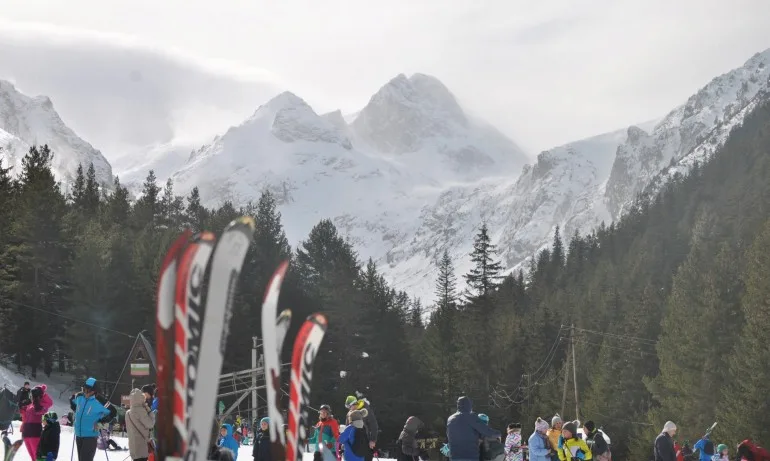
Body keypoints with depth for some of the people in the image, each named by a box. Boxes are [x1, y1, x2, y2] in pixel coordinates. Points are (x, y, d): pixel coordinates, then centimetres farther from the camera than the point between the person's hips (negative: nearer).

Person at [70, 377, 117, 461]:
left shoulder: (99, 401, -15)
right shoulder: (79, 397, 0)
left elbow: (112, 412, -11)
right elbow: (72, 399, 24)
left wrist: (100, 421, -12)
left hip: (90, 435, -6)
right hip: (78, 434, 6)